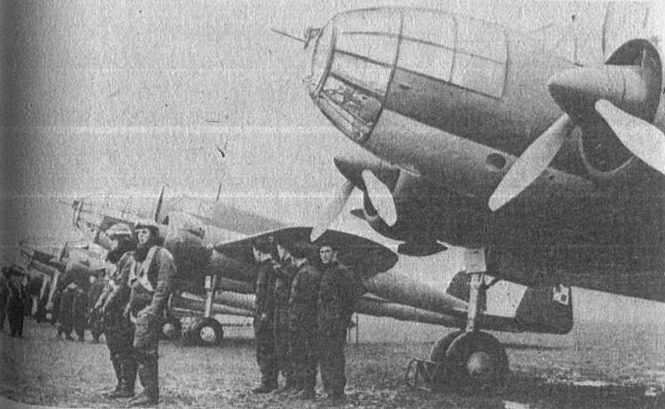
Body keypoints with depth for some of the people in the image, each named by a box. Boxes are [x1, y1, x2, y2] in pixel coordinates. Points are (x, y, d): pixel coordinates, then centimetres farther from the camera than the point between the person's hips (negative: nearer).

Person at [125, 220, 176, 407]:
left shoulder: (161, 255, -8)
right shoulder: (141, 256, 21)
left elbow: (164, 285, -16)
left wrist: (153, 309, -22)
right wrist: (130, 304, 18)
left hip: (150, 309, -9)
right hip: (139, 310, 9)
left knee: (142, 350, -14)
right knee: (147, 352, 10)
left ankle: (150, 394, -12)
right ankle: (150, 391, 15)